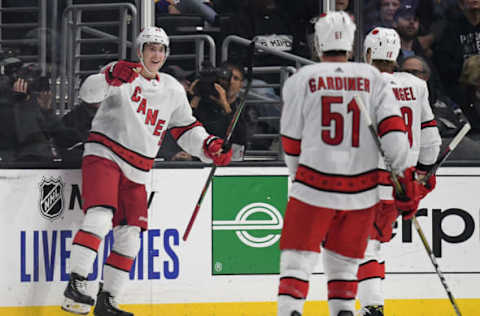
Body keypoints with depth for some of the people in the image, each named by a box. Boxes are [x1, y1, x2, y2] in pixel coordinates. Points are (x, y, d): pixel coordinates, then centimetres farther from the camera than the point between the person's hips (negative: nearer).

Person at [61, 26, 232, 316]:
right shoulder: (123, 73, -5)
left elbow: (186, 129, 20)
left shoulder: (173, 90, 13)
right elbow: (90, 92, -22)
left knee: (130, 235, 2)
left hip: (137, 172, 6)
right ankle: (76, 284, -26)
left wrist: (211, 147, 2)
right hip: (104, 156, -6)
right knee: (100, 216, -25)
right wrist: (112, 77, -43)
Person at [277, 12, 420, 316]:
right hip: (362, 189, 2)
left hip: (314, 185, -2)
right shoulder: (373, 79, 4)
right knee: (343, 262, 16)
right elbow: (393, 127, -4)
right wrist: (407, 177, 0)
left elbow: (291, 142, 4)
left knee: (298, 258, 1)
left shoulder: (301, 80, 0)